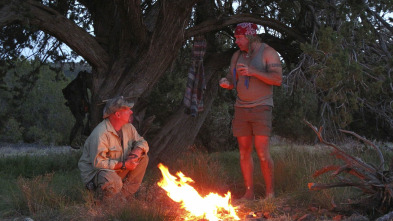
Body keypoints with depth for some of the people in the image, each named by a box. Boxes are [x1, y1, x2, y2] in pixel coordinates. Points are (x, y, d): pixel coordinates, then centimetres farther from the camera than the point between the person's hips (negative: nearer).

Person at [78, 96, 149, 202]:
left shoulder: (128, 127, 0)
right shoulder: (100, 134, -27)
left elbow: (142, 142, 11)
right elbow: (98, 163, -30)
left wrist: (137, 152, -14)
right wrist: (123, 165, -27)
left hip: (118, 169, 9)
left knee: (143, 158, -5)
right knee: (113, 182, -40)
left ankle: (124, 193, -4)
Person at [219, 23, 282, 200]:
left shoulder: (268, 53, -6)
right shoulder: (237, 56, 12)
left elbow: (277, 79, -15)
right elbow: (232, 79, 18)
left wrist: (253, 72, -25)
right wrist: (226, 83, -7)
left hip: (261, 108, -6)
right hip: (241, 108, 6)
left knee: (262, 152, -12)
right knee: (244, 152, 5)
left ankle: (270, 193, 0)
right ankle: (249, 193, 13)